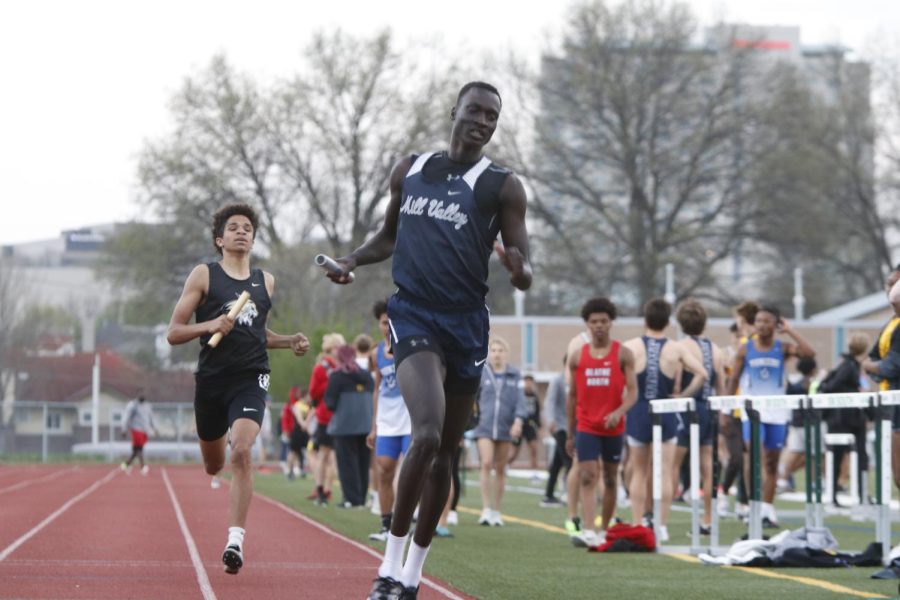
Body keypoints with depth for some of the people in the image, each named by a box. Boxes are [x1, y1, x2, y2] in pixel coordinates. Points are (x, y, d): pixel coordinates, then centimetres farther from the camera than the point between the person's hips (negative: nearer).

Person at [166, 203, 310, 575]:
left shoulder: (265, 282, 13)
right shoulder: (204, 276, 3)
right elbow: (173, 333, 0)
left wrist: (290, 342, 13)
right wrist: (210, 325, -17)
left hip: (250, 380, 0)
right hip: (211, 379, 0)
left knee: (241, 453, -23)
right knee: (213, 466, 11)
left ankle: (236, 538, -24)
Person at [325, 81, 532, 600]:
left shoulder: (503, 186, 3)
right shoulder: (410, 170, 10)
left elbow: (526, 275, 0)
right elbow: (390, 236, 25)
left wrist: (520, 272, -24)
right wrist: (354, 260, 5)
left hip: (467, 322, 1)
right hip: (415, 315, -1)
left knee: (446, 453, 8)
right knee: (427, 435, -22)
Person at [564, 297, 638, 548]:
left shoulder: (623, 354, 0)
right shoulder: (577, 357, 6)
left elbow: (633, 391, -7)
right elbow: (572, 396, 11)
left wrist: (619, 412, -27)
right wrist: (570, 434, 10)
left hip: (613, 427, 0)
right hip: (586, 426, 0)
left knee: (610, 479, 9)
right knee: (587, 477, -13)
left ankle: (605, 530, 21)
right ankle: (589, 531, -22)